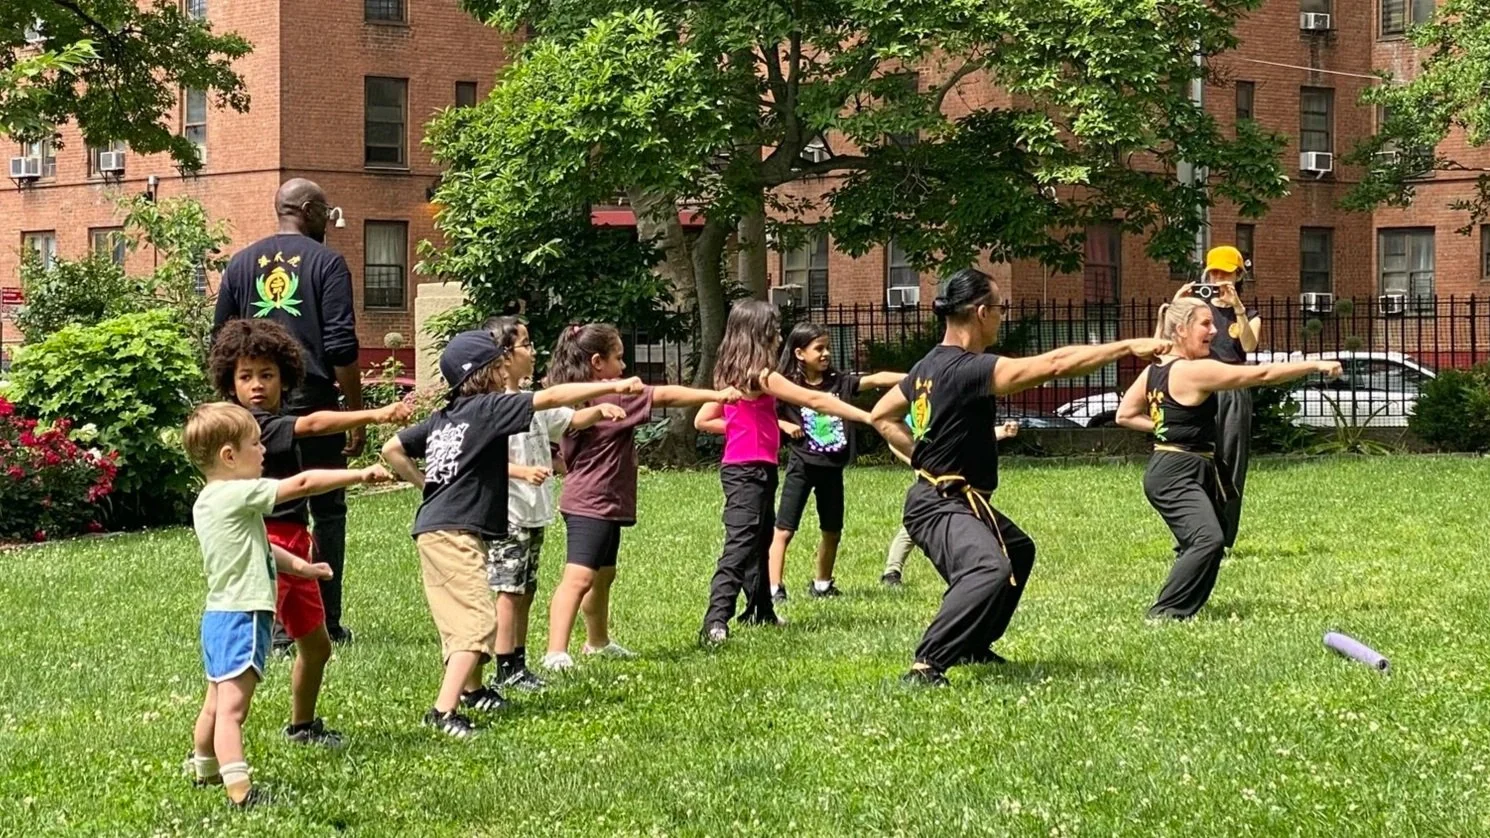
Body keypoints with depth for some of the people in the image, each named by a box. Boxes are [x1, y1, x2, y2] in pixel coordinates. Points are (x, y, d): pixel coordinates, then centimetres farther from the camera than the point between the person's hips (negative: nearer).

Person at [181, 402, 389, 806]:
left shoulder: (208, 501, 13)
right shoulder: (239, 495, -17)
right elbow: (302, 484, -16)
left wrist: (299, 565, 24)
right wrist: (360, 475, -10)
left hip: (220, 617, 10)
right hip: (241, 617, -10)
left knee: (216, 704, 25)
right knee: (231, 708, -16)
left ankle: (205, 770, 40)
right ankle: (240, 791, -21)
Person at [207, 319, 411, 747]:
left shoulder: (272, 425, 13)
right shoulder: (251, 426, -17)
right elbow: (313, 424, -33)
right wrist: (375, 415, -41)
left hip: (292, 545, 10)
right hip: (264, 547, -10)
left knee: (316, 644, 22)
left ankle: (302, 726, 40)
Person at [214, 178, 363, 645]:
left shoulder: (241, 263, 10)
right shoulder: (326, 262, -3)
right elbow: (342, 347, -9)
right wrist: (356, 414, -5)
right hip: (312, 402, -3)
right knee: (327, 512, 7)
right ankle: (326, 625, 7)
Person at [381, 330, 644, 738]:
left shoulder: (443, 417, 15)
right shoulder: (487, 408, -8)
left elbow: (392, 450, 18)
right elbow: (550, 398, -13)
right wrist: (614, 386, -13)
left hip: (433, 530, 9)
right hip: (456, 532, -9)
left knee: (461, 617, 25)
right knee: (479, 620, -12)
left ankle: (471, 689, 43)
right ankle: (444, 710, -23)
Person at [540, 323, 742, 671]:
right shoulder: (612, 395, -18)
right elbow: (665, 395, -21)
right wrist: (716, 395, -20)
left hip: (601, 503, 11)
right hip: (593, 503, -11)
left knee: (604, 574, 25)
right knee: (579, 577, -19)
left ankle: (598, 641, 42)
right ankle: (556, 653, -29)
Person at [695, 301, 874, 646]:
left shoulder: (730, 375, 10)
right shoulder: (762, 377, -15)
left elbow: (702, 420, 16)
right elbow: (815, 401, -16)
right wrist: (867, 416, -14)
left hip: (742, 468, 10)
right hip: (750, 471, -10)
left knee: (761, 541, 22)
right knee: (740, 546, -17)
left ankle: (761, 611, 34)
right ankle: (716, 622, -28)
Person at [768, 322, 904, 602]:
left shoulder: (840, 382, 0)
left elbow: (877, 379, -9)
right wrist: (786, 426, -16)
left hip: (832, 467, 4)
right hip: (802, 465, -4)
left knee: (832, 531, 15)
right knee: (784, 530, -7)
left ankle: (821, 584, 32)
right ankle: (774, 588, -7)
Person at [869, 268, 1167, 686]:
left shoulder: (931, 365, 7)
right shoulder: (968, 369, -23)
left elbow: (882, 416, 21)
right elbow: (1055, 364, -28)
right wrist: (1129, 347, -24)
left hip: (957, 499, 11)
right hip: (942, 505, -11)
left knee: (1018, 550, 32)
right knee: (991, 569, -36)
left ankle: (972, 645, 41)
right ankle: (926, 664, -36)